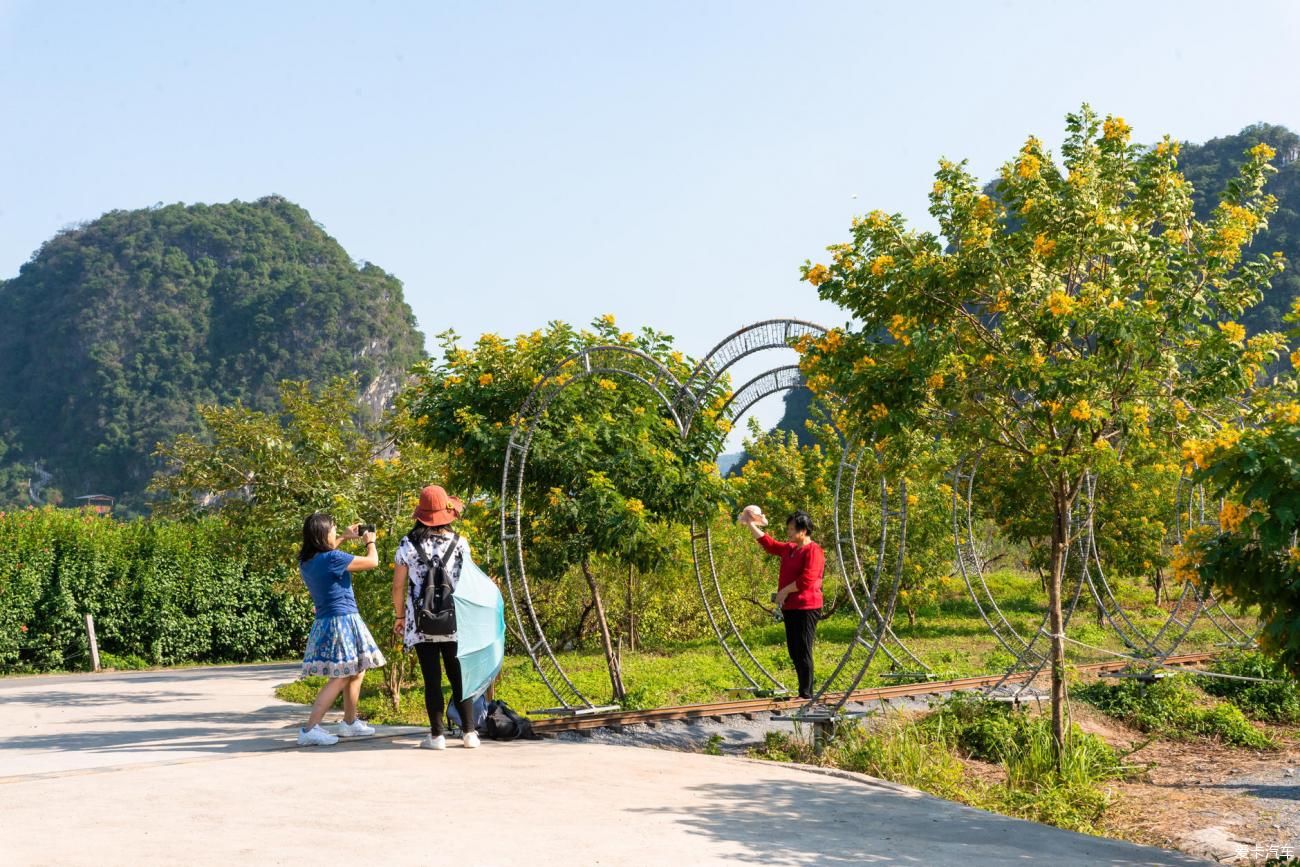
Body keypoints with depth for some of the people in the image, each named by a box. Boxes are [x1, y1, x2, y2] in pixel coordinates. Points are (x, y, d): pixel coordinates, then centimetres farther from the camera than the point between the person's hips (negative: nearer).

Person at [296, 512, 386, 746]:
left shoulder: (306, 561, 4)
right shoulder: (333, 559, -20)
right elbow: (373, 562, -10)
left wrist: (345, 537, 34)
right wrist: (370, 542, 9)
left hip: (325, 623, 9)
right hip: (342, 621, -9)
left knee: (356, 673, 21)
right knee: (340, 678, -8)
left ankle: (350, 722, 31)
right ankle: (310, 729, -14)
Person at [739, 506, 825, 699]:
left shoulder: (813, 551, -11)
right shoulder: (790, 549, 18)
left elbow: (806, 580, -20)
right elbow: (769, 543, 31)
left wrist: (784, 591, -11)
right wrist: (751, 525, 27)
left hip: (806, 608, -9)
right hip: (790, 608, 9)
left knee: (803, 651, -9)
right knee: (794, 652, 11)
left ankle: (806, 694, -7)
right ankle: (804, 692, 17)